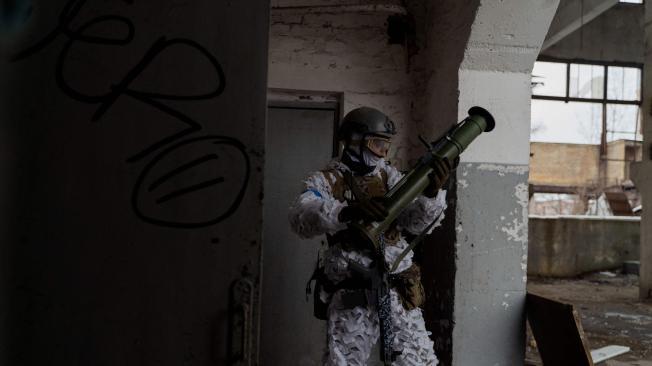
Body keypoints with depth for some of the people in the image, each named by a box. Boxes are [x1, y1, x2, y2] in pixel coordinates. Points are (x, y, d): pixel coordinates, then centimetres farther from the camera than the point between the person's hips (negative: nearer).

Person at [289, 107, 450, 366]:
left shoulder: (389, 177, 7)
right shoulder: (325, 181, -1)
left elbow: (417, 222, -4)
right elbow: (301, 219, -21)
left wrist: (432, 193, -25)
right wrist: (347, 211, -38)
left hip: (397, 294, 2)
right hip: (349, 300, -2)